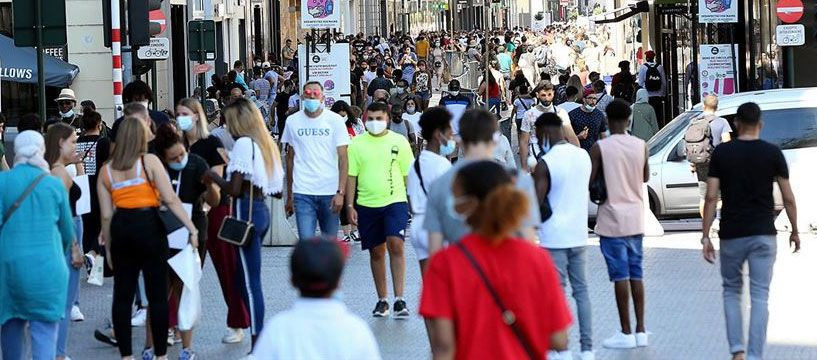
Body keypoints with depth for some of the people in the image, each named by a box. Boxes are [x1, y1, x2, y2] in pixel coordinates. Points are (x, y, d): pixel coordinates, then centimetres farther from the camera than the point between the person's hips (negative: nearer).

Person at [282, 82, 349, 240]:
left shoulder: (335, 120, 0)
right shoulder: (293, 121, 5)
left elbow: (343, 159, -2)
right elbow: (290, 159, 11)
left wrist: (340, 192, -13)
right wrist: (289, 196, 10)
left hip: (330, 192, 0)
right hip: (302, 193, 0)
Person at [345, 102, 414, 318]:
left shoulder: (399, 142, 2)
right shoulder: (357, 144, 3)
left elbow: (409, 174, 6)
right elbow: (351, 176, 6)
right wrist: (350, 206, 1)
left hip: (395, 201, -2)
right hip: (367, 204, 2)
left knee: (395, 244, -17)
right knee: (376, 252, 9)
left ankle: (399, 299, -14)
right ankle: (382, 300, 20)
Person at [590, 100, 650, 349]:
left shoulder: (600, 148, -12)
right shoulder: (641, 146, 2)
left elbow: (589, 181, -12)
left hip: (612, 219, -4)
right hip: (635, 218, 4)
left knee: (620, 275, -2)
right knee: (636, 273, 11)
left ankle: (626, 333, 0)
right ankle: (640, 331, 12)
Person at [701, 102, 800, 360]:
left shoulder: (721, 153, -2)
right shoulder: (773, 153, -2)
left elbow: (711, 197, -6)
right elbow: (788, 198, 0)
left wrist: (705, 236, -2)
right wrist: (795, 231, 12)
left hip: (732, 234, 0)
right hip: (764, 233, 0)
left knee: (731, 291, 17)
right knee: (760, 296, 3)